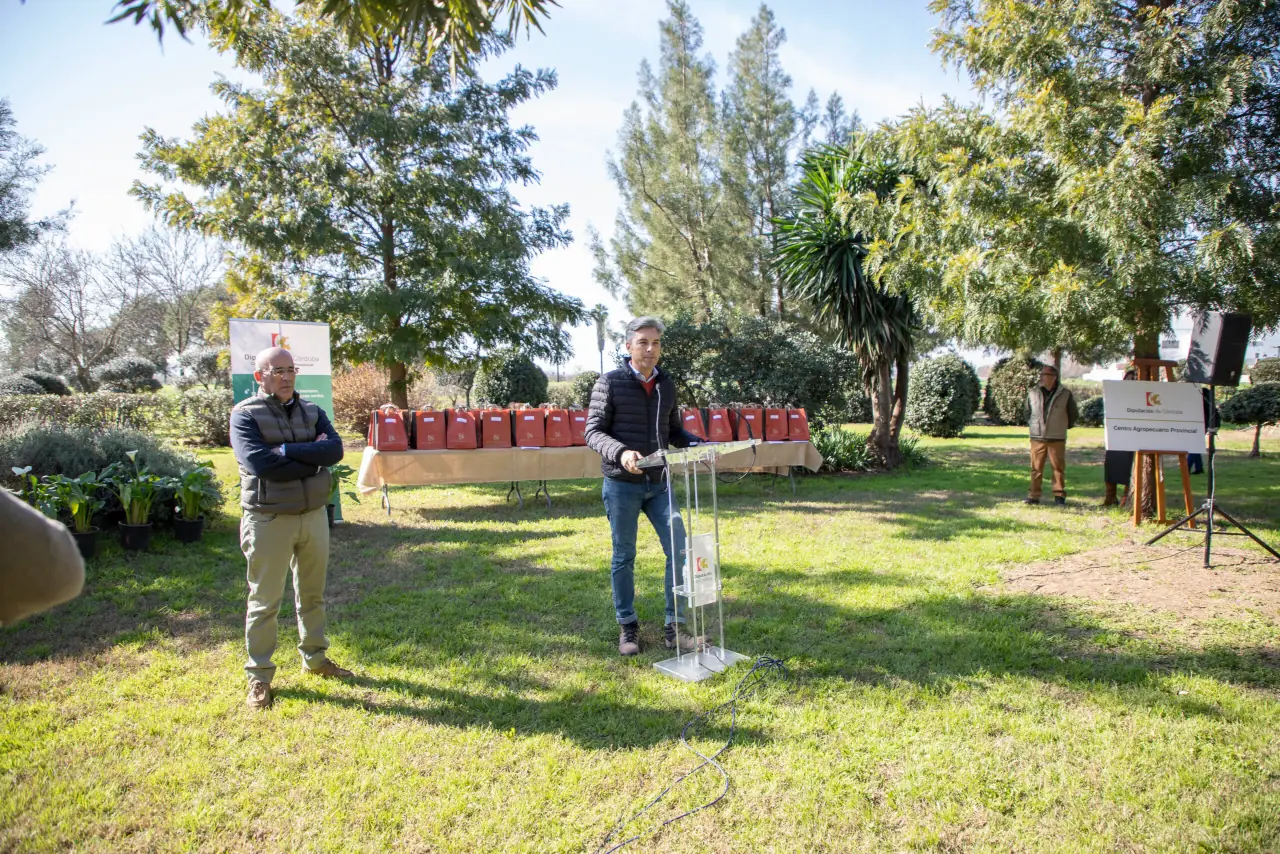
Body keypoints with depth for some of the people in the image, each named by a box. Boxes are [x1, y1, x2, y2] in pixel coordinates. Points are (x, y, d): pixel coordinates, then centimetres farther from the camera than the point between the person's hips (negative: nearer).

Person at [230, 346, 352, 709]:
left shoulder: (312, 412, 6)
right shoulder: (245, 415, -7)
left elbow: (335, 449, -11)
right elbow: (259, 463, -22)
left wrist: (286, 451, -18)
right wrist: (312, 457, -16)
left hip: (314, 515, 5)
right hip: (269, 520, -4)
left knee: (313, 594, 16)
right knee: (265, 600, 5)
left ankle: (315, 658, 32)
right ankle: (259, 676, 18)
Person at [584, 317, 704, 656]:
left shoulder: (667, 384, 8)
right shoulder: (610, 383, -7)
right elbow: (593, 432, -10)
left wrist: (698, 444, -5)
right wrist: (621, 453, -28)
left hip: (658, 484, 4)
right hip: (621, 485, -4)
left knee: (678, 551, 0)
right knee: (623, 558, 7)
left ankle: (672, 628, 14)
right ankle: (627, 627, 24)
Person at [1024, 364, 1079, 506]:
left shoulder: (1065, 394, -2)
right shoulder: (1033, 393, 4)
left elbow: (1073, 414, 11)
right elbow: (1028, 413, 20)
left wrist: (1065, 426, 16)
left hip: (1057, 438, -2)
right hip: (1037, 437, 2)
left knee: (1058, 467, 4)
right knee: (1036, 467, 3)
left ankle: (1059, 495, 13)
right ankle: (1034, 495, 7)